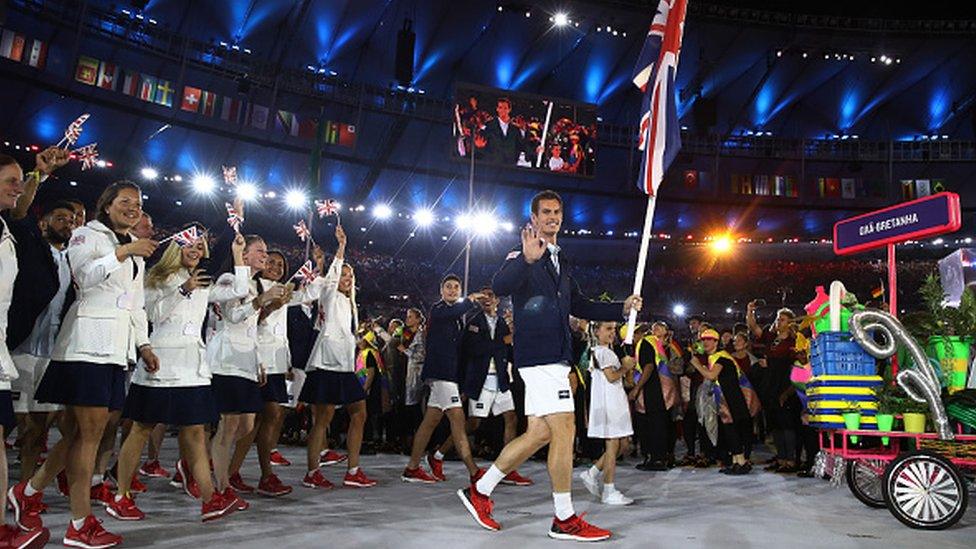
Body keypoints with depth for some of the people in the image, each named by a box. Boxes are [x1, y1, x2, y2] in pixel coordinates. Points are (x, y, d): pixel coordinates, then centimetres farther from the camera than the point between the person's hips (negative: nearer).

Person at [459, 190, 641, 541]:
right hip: (538, 355, -9)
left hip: (555, 358, 9)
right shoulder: (523, 254, -4)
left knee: (539, 434, 9)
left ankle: (479, 491, 20)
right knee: (564, 431, -9)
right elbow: (500, 287, -23)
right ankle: (565, 519, 2)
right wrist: (526, 259, -40)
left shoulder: (562, 264, 21)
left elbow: (579, 306, 27)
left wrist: (622, 308, 17)